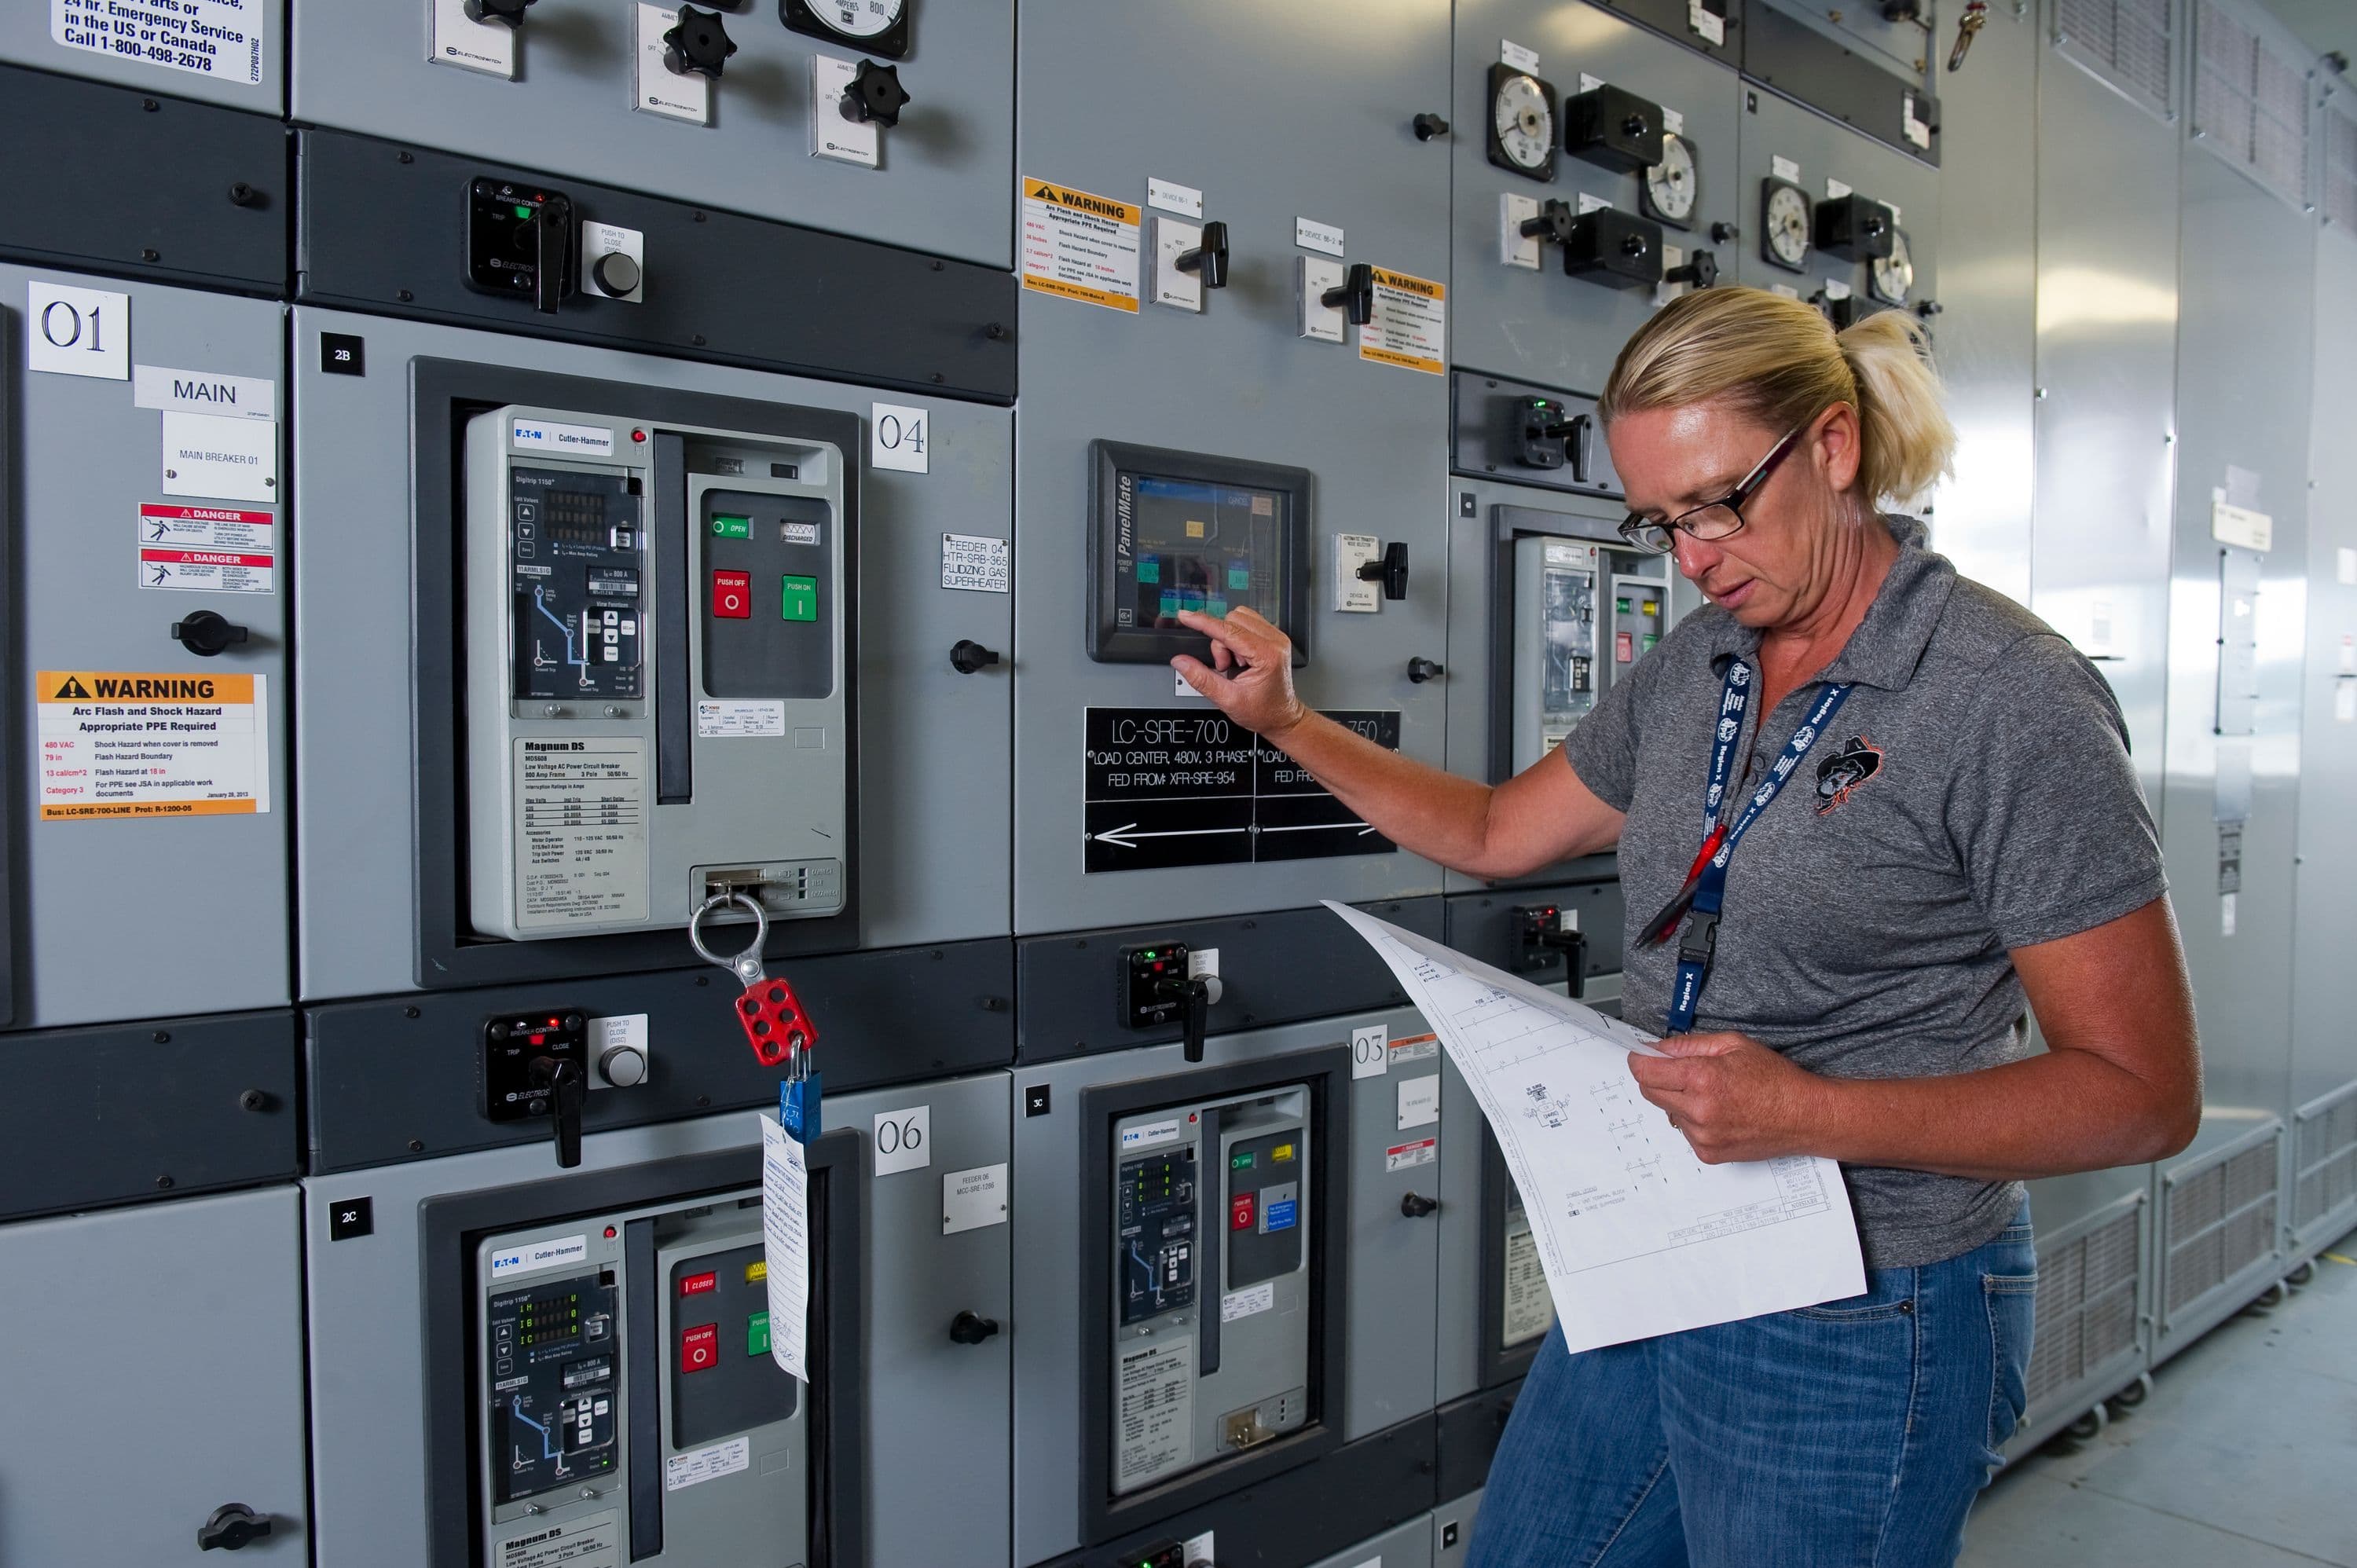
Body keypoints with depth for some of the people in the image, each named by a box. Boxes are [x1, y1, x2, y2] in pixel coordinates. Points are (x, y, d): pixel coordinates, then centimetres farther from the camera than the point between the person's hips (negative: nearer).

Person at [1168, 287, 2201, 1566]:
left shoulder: (2006, 695, -16)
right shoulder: (1690, 670, 5)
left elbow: (2143, 1094, -16)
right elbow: (1497, 833, 16)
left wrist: (1815, 1115, -26)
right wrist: (1285, 719, 12)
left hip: (1859, 1328, -6)